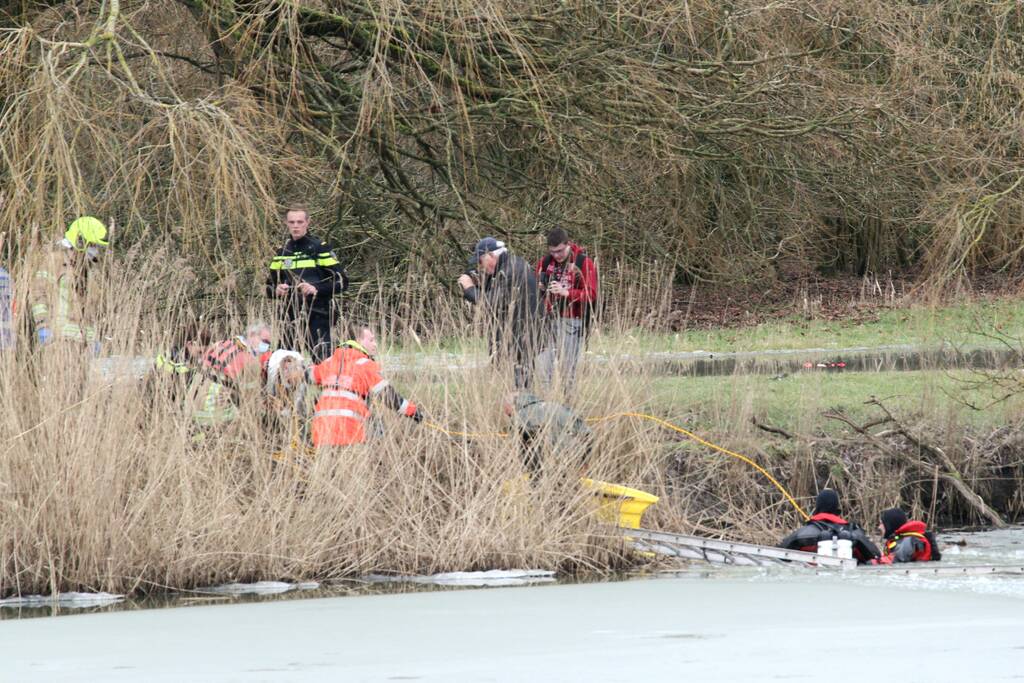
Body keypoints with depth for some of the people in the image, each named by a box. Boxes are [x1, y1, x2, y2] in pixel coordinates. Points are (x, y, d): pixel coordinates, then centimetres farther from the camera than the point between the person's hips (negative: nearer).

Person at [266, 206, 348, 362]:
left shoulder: (319, 249, -2)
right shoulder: (282, 253, 14)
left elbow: (341, 282, -5)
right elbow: (270, 286, 22)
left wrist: (317, 289, -20)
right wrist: (276, 290, -2)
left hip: (317, 317, -5)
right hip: (291, 318, 5)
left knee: (322, 361, -13)